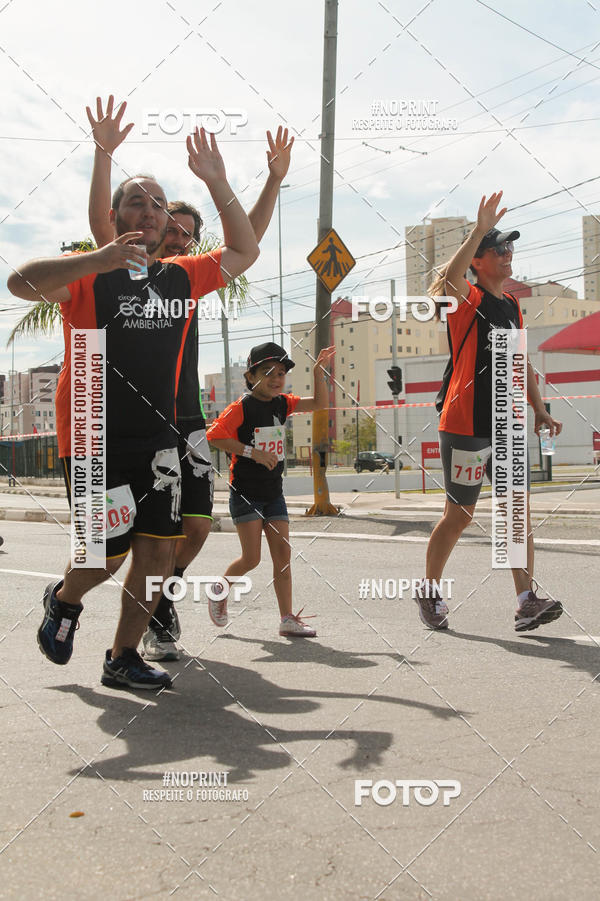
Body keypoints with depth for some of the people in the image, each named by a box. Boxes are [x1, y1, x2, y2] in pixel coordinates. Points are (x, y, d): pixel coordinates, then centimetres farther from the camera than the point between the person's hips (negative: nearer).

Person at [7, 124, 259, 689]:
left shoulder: (180, 277, 12)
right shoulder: (88, 275, -4)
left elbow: (243, 251, 18)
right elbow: (20, 283, -20)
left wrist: (217, 184, 9)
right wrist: (98, 260, -30)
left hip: (157, 439, 5)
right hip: (93, 438, -5)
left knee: (159, 548, -1)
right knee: (111, 550, -2)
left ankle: (122, 657, 16)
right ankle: (64, 600, 33)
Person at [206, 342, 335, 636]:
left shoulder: (282, 404, 6)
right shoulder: (241, 407, -12)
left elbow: (319, 403, 4)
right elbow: (214, 435, -18)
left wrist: (319, 370, -9)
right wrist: (253, 452, -22)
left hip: (273, 493, 6)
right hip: (245, 493, -6)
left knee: (283, 555, 1)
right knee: (251, 558, -7)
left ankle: (287, 619, 4)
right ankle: (220, 589, 21)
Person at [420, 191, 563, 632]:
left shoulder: (513, 306, 16)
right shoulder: (466, 298, -5)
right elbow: (450, 277, -30)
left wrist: (539, 409, 13)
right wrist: (480, 231, -35)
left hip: (507, 426, 7)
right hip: (465, 426, -6)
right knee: (460, 514, 2)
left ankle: (527, 601, -2)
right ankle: (429, 593, 20)